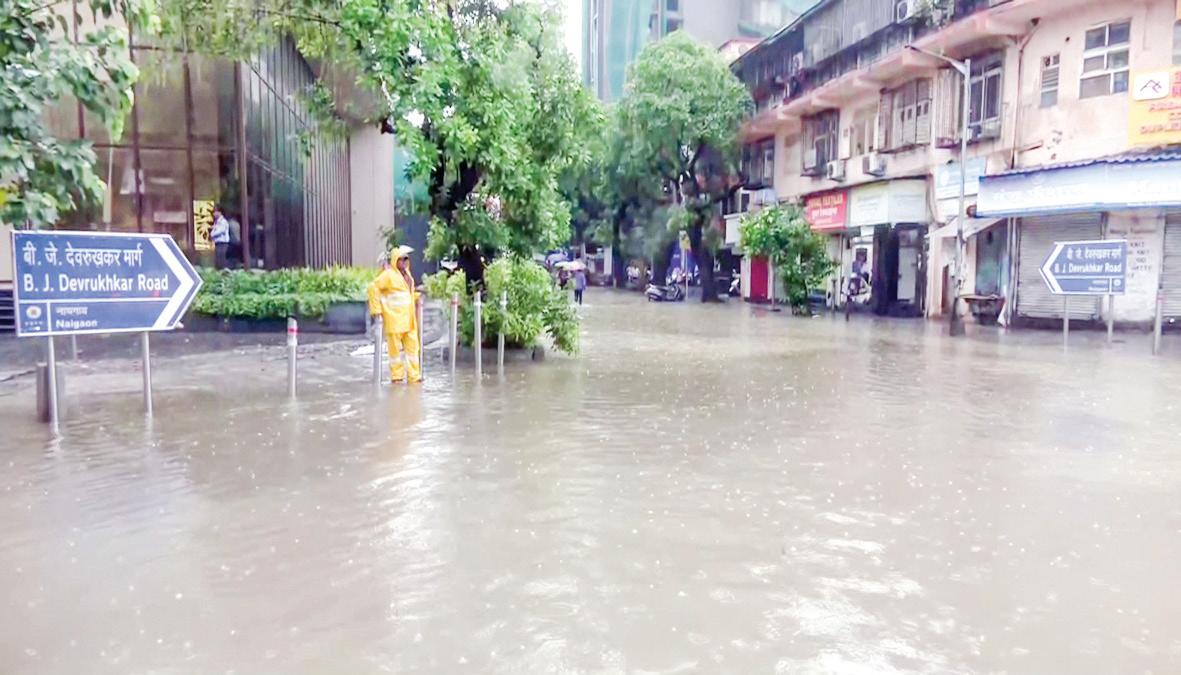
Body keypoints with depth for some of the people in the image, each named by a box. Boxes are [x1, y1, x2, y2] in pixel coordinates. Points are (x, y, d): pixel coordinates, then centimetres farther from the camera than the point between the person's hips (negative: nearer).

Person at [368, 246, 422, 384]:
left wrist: (416, 297, 16)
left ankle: (414, 375, 13)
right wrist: (376, 309, -13)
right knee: (395, 348, 1)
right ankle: (397, 376, 10)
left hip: (409, 319, 7)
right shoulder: (389, 274, -9)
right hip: (394, 319, -7)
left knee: (413, 346, 7)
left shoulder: (407, 274, 15)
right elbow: (373, 287, -12)